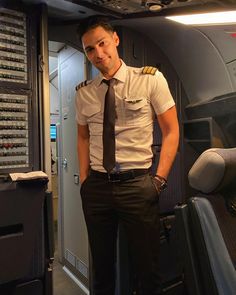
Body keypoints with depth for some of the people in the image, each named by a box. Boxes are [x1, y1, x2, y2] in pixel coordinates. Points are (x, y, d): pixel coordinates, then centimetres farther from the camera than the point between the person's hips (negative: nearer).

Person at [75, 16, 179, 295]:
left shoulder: (150, 79, -3)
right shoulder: (83, 92, 6)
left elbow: (171, 132, -1)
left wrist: (159, 180, -9)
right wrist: (84, 180, 5)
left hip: (138, 184, -2)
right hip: (96, 186, 3)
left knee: (147, 271, 9)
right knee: (101, 267, 19)